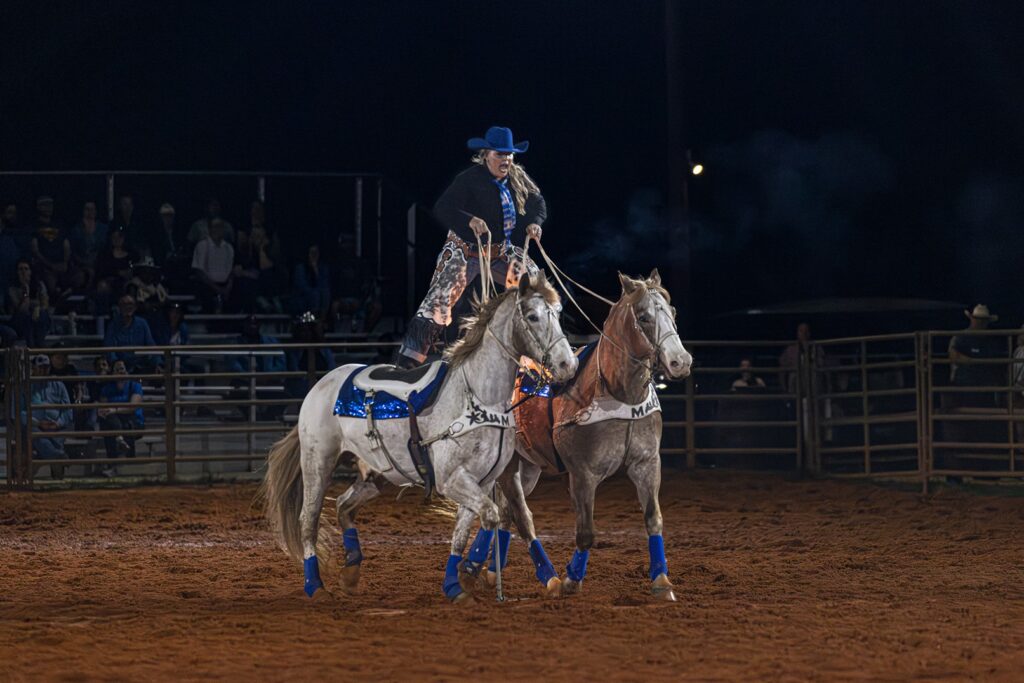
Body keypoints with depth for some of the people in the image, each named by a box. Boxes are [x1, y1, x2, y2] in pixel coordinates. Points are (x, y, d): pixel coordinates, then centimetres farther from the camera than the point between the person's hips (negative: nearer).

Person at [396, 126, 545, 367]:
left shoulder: (518, 178, 2)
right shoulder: (469, 179, -18)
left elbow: (538, 204, 13)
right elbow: (442, 209, -27)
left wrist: (534, 223, -8)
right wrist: (470, 220, -42)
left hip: (502, 251, 7)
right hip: (466, 250, -7)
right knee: (440, 297, -16)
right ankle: (408, 358, -18)